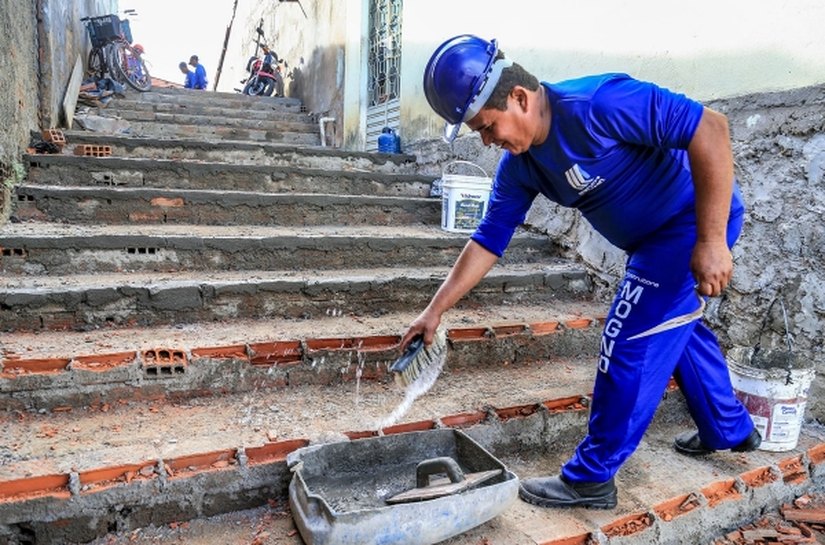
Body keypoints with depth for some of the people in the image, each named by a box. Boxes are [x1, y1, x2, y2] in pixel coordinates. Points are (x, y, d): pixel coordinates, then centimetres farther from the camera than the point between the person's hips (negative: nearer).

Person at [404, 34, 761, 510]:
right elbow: (489, 239, 0)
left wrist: (711, 240, -31)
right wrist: (436, 310, -2)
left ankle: (592, 478, 5)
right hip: (655, 236, 9)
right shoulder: (518, 166, -5)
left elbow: (709, 127, -29)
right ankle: (731, 430, 47)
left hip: (695, 219, -9)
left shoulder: (597, 104, -30)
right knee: (677, 328, 24)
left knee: (631, 343, -9)